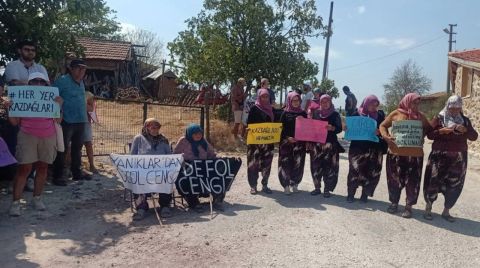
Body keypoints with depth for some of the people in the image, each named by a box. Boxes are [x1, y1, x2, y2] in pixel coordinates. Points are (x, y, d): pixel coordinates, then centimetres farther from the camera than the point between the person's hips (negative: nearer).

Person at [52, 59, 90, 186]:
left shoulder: (81, 82, 15)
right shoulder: (62, 81, -10)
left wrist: (85, 115, 19)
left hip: (80, 120, 8)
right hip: (67, 121, -8)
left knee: (77, 148, 15)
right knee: (62, 149, -3)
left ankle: (77, 173, 26)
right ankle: (57, 176, 4)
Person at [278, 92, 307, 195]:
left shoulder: (303, 113, 10)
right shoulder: (285, 113, 2)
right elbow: (281, 127, -2)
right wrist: (287, 138, -14)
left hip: (300, 142, 3)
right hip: (286, 142, -2)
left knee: (298, 164, 3)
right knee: (286, 163, -4)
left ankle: (294, 184, 17)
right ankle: (286, 185, 5)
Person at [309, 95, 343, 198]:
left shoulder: (335, 114, 2)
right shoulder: (316, 113, 9)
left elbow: (339, 129, -1)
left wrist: (332, 128, -22)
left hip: (330, 143, -2)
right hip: (316, 143, 2)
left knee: (329, 166, -4)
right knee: (316, 166, 2)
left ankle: (327, 189, 5)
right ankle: (317, 187, 14)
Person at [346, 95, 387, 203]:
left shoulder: (380, 115, 8)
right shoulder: (356, 114, 3)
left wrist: (379, 132, -16)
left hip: (374, 148, 2)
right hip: (358, 147, -2)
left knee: (371, 172, 1)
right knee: (355, 171, -7)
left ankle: (365, 194, 15)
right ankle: (350, 194, 4)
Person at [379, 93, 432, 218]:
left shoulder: (420, 116, 10)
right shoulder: (396, 113, 3)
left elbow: (428, 129, 18)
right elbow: (383, 125, 7)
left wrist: (422, 135, -4)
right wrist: (386, 136, -11)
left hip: (415, 154, 2)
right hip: (396, 153, -1)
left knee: (412, 181, 3)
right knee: (395, 179, 8)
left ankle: (409, 206, 17)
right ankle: (394, 203, 26)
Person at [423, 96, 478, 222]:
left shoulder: (465, 120, 9)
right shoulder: (438, 119, -1)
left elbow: (474, 136, 5)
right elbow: (429, 135, -5)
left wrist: (465, 130, -14)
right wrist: (442, 131, -20)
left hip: (458, 158, 3)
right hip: (439, 156, -3)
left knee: (454, 185, 5)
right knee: (433, 181, -4)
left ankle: (446, 211, 18)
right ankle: (428, 208, 13)